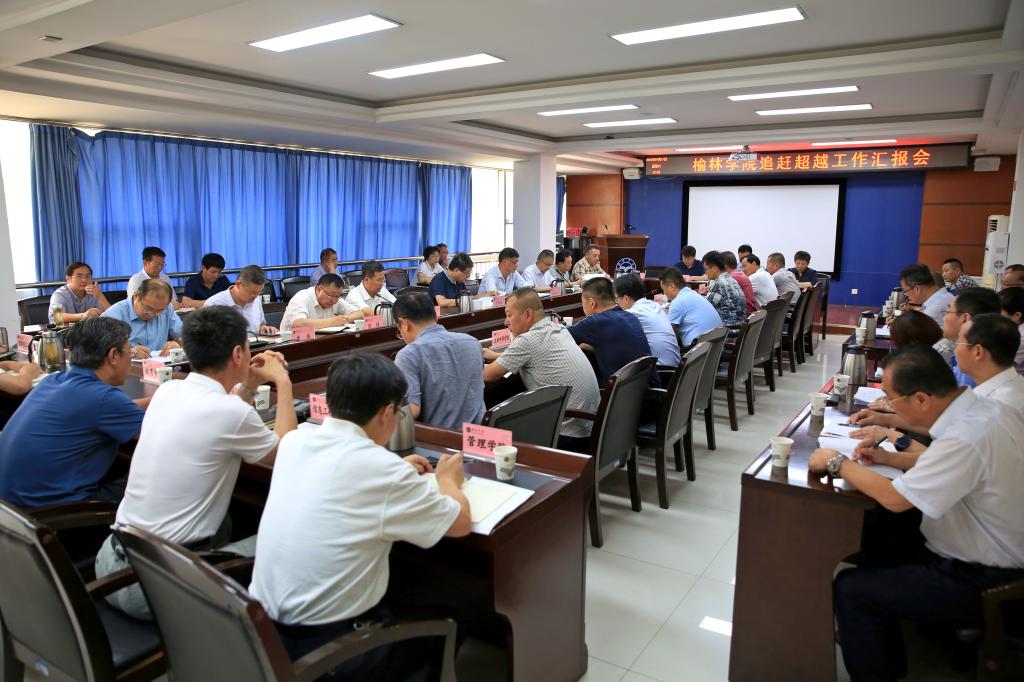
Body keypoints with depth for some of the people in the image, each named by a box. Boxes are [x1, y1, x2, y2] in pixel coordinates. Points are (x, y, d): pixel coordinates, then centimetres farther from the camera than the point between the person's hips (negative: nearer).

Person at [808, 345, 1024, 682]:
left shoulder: (968, 437, -32)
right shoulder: (983, 409, -3)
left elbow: (895, 498, -28)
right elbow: (947, 463, 16)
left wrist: (837, 462, -14)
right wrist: (891, 458, 3)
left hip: (981, 583, -10)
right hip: (993, 556, 10)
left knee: (850, 589, -10)